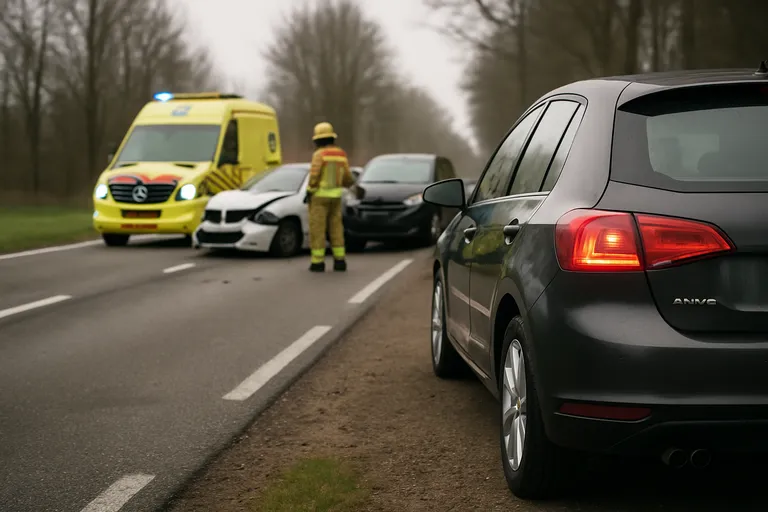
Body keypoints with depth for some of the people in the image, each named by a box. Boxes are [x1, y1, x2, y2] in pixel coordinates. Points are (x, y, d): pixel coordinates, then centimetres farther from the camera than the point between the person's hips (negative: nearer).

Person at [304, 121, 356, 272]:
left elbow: (314, 175, -20)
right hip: (335, 196, 5)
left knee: (317, 230, 0)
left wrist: (308, 192, -9)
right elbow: (347, 178, 7)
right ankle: (340, 261, 6)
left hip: (319, 196, -5)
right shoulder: (341, 154, 5)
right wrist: (350, 183, 31)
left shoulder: (319, 154, -13)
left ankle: (318, 262, -1)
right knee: (336, 229, 10)